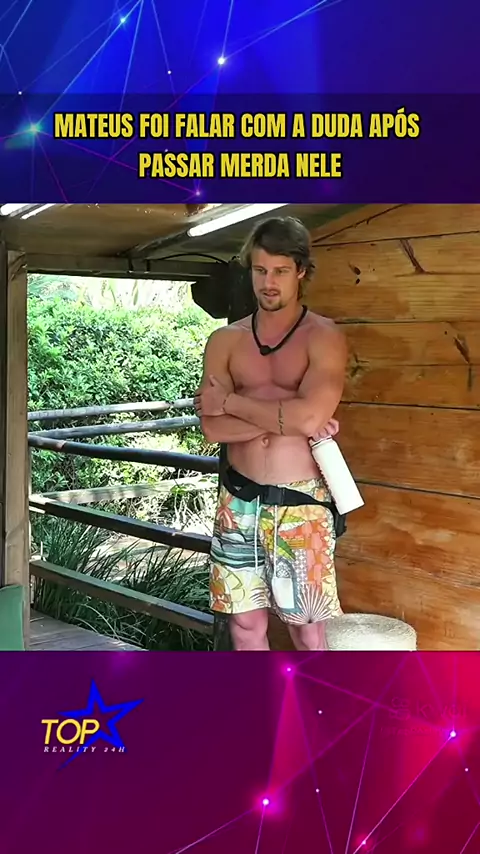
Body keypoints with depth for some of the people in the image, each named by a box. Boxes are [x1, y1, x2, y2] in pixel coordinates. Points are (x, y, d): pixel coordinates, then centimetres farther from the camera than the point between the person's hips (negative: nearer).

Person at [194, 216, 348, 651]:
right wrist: (286, 416, -16)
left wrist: (230, 402, -12)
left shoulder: (324, 337, -6)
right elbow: (213, 427, -6)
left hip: (300, 505, -4)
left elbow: (310, 417, -22)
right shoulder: (225, 340, 5)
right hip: (239, 502, 4)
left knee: (309, 631, 4)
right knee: (245, 623, 12)